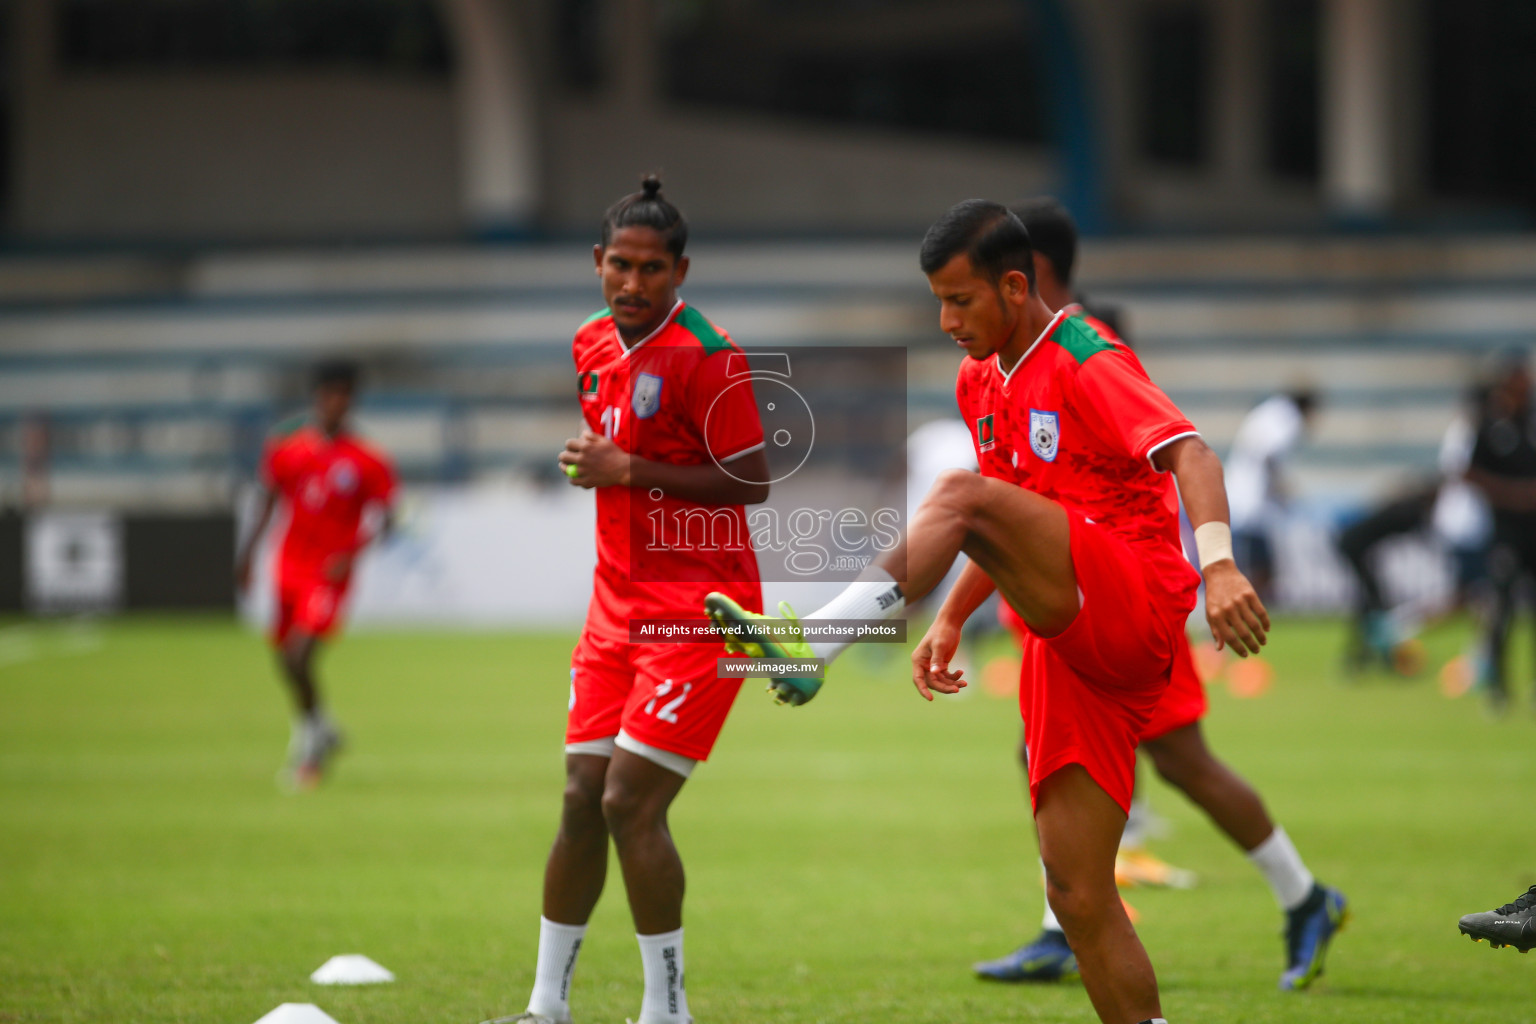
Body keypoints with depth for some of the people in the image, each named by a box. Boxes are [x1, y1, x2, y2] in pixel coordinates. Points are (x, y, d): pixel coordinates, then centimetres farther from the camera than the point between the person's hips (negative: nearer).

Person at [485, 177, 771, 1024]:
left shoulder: (702, 353, -15)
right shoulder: (592, 344, 9)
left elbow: (752, 482, -17)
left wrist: (629, 470, -19)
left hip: (698, 606, -7)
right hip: (618, 602, 7)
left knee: (631, 804, -12)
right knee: (582, 798, 7)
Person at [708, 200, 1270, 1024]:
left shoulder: (1086, 361, -7)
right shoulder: (980, 384, 19)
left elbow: (1187, 451, -23)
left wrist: (1218, 564, -39)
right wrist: (951, 620, 20)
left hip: (1135, 603, -9)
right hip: (1069, 646, 9)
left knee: (957, 496, -27)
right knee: (1077, 894, 1)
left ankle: (815, 643, -37)